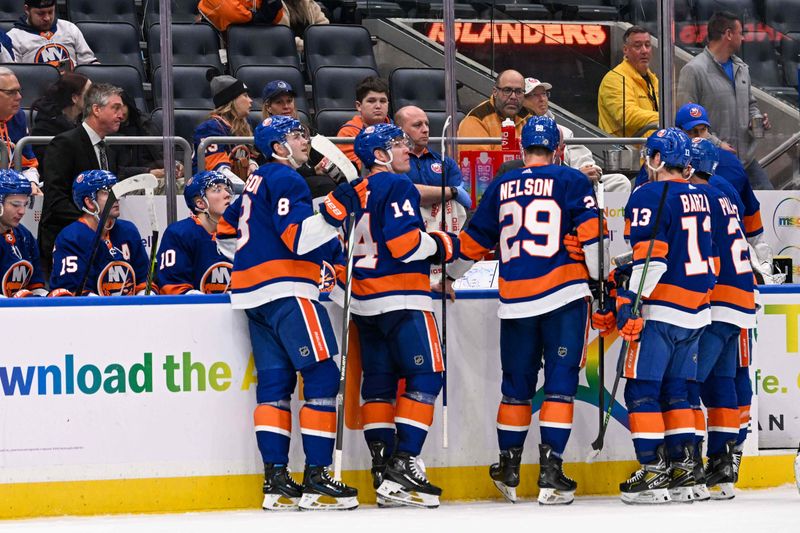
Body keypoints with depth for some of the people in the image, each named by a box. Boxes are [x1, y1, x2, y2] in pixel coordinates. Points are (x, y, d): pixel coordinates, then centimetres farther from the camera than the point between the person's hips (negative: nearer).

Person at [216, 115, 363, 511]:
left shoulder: (258, 180, 20)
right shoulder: (285, 180, -9)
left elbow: (228, 226, 31)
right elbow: (299, 237, -20)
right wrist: (336, 209, -27)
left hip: (252, 293, 10)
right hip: (285, 289, -10)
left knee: (275, 382, 7)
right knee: (322, 376, -10)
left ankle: (276, 480, 3)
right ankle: (316, 479, -14)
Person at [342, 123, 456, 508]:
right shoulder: (397, 187, -10)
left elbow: (344, 245, 19)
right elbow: (404, 242, -20)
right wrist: (444, 245, -5)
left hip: (364, 299, 9)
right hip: (400, 297, -9)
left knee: (379, 381, 10)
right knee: (426, 376, -8)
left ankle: (383, 469, 8)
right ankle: (402, 465, -16)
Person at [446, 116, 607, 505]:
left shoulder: (502, 187, 11)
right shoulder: (572, 182, 0)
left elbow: (473, 241, 18)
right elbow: (591, 235, -7)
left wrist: (450, 275, 33)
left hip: (515, 302, 3)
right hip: (565, 296, -3)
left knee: (517, 385, 14)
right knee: (561, 383, -1)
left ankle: (509, 471, 23)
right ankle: (550, 472, -9)